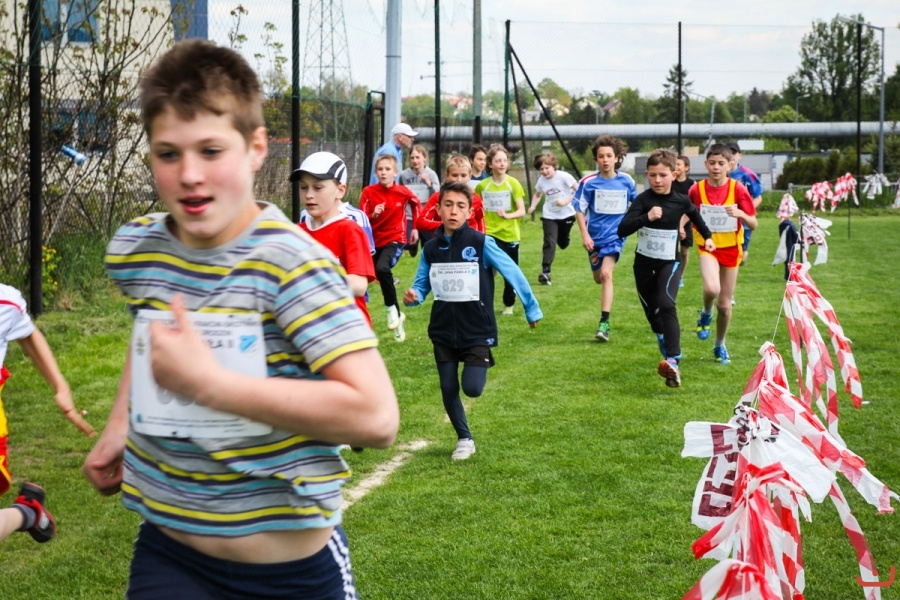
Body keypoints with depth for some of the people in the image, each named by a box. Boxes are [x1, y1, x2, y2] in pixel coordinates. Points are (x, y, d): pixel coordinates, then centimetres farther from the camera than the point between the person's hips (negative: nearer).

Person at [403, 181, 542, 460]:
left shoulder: (481, 243, -12)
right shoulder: (431, 248, 0)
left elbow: (513, 274, -7)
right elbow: (421, 285, 7)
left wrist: (532, 309, -4)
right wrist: (412, 296, -16)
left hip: (477, 330, -4)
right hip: (443, 331, 4)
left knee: (472, 388, -12)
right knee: (449, 390, 5)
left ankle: (482, 363, 23)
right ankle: (464, 439, 25)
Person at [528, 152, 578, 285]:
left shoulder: (563, 177, -17)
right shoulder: (541, 180, -5)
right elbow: (537, 195, 13)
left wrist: (566, 201, -28)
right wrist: (533, 206, -5)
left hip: (566, 214, -1)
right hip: (549, 216, 1)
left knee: (563, 243, 15)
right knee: (549, 242, -16)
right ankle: (545, 272, -20)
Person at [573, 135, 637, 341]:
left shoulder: (626, 181, -4)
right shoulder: (588, 182, -9)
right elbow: (579, 210, -4)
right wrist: (584, 235, -11)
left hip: (615, 234, -2)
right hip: (595, 236, 2)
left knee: (606, 274, -21)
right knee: (598, 278, 15)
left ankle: (604, 322, -21)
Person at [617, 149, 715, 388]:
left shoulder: (681, 201, -6)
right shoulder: (643, 200, -13)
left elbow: (695, 215, 20)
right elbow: (622, 230, -25)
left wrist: (707, 236, 26)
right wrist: (647, 217, -37)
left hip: (669, 263, -1)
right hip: (644, 263, 1)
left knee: (666, 305, -23)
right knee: (652, 313, 12)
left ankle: (673, 361, -32)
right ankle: (667, 351, 36)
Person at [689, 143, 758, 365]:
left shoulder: (738, 189, -8)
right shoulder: (696, 190, -6)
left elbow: (753, 224, -6)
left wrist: (740, 214, -26)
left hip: (731, 249, 1)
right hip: (707, 246, -1)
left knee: (725, 304, 7)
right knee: (711, 288, -30)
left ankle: (720, 346, 30)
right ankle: (705, 315, 5)